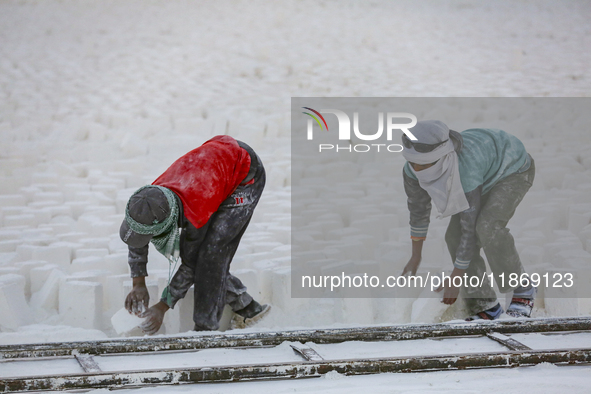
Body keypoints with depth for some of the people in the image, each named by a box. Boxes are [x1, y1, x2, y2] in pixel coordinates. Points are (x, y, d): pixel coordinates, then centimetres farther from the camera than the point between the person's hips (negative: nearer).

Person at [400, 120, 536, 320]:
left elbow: (471, 229, -31)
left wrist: (455, 279, -22)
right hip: (488, 172, 7)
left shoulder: (466, 174, -43)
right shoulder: (414, 167, -25)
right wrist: (416, 255, 4)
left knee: (487, 227, -30)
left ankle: (523, 290, -10)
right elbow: (418, 207, -5)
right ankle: (485, 305, 6)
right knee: (455, 236, -9)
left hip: (514, 169, -7)